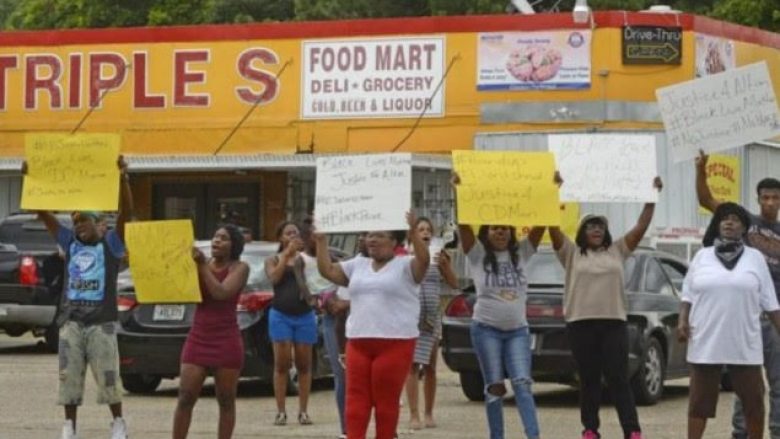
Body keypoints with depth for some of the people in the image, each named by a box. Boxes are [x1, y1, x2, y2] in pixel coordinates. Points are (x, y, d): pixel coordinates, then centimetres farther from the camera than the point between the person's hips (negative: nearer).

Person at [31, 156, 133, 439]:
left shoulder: (111, 243, 2)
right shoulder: (70, 243, 12)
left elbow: (126, 212, -12)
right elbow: (43, 213, 7)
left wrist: (123, 179, -26)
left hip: (102, 322, -4)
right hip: (71, 321, 4)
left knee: (108, 376, -2)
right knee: (69, 376, 3)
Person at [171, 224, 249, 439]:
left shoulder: (239, 268, -2)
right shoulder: (199, 264, 7)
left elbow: (221, 293, -18)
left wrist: (203, 265, -18)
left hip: (226, 341, -3)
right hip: (198, 339, 3)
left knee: (226, 402, 3)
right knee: (185, 399, -3)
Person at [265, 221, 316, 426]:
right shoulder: (273, 260, 8)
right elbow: (274, 277, -9)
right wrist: (287, 254, -13)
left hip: (305, 315, 1)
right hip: (281, 316, -1)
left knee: (303, 364, 3)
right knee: (282, 363, -4)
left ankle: (303, 411, 8)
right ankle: (280, 411, -1)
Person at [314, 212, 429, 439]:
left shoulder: (404, 266, 0)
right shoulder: (358, 265, 17)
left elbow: (424, 260, -19)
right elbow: (328, 270, 14)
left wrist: (413, 233, -30)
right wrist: (321, 240, 6)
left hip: (395, 343, -5)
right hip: (358, 342, 5)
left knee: (386, 400, 0)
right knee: (356, 398, 1)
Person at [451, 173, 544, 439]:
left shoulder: (522, 253, 9)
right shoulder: (477, 254, 1)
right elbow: (463, 222, -12)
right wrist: (457, 191, -23)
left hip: (517, 330, 2)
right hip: (486, 329, -2)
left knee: (522, 384, -9)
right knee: (494, 387, 1)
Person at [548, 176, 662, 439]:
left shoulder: (617, 251, 12)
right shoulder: (572, 253, 7)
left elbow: (641, 227, 7)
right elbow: (553, 227, -3)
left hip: (614, 322, 1)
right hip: (581, 323, -1)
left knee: (619, 379, -3)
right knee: (589, 380, 4)